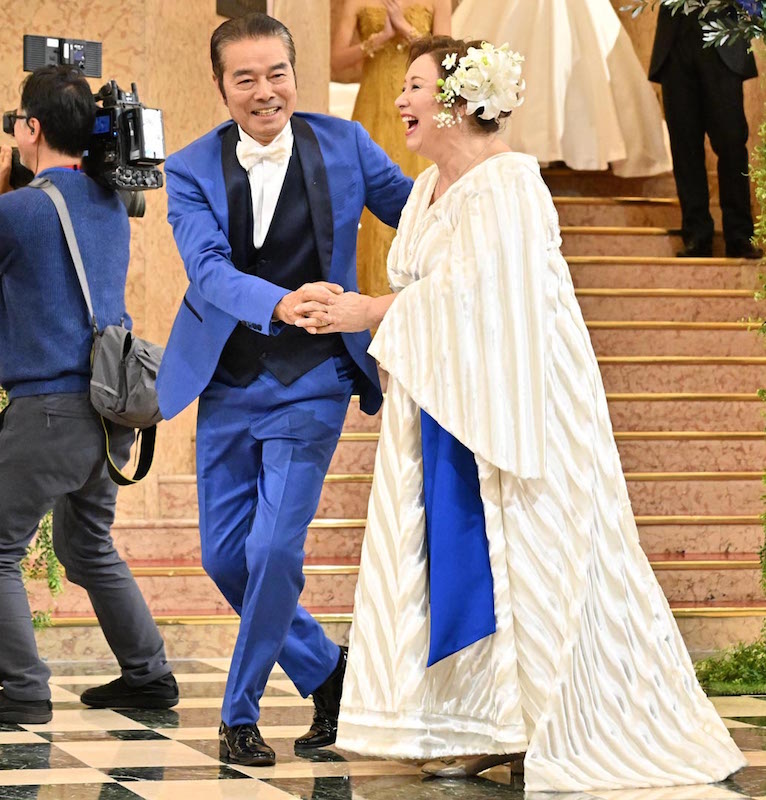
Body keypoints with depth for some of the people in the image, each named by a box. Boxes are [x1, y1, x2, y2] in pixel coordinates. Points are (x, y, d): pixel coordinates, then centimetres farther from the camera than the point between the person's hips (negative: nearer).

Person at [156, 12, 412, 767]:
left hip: (310, 385, -2)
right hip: (228, 385, 2)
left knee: (273, 551, -11)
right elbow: (209, 269, -20)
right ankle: (324, 668, 29)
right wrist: (282, 302, -39)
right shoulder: (191, 169, -6)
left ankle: (240, 713, 8)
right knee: (225, 556, 7)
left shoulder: (343, 144, -4)